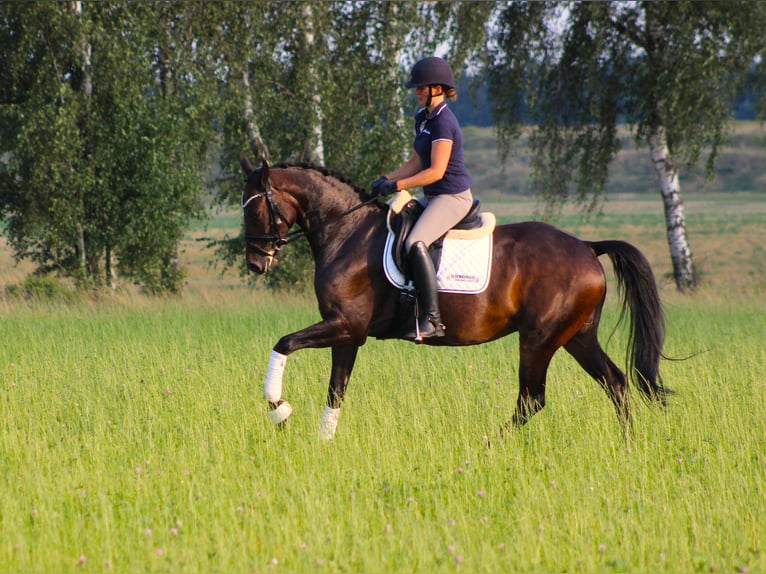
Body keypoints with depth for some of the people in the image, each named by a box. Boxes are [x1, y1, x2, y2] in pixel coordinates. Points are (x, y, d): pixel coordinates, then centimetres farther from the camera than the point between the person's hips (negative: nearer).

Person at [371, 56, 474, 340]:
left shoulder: (443, 122, -18)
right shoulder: (423, 118, 12)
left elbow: (436, 171, -24)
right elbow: (416, 163, 18)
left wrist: (396, 186, -24)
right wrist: (386, 178, 3)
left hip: (453, 197, -11)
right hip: (432, 197, 11)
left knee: (416, 243, -31)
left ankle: (431, 319, -32)